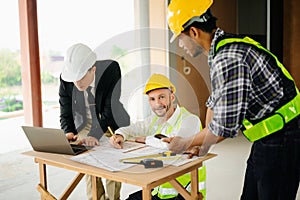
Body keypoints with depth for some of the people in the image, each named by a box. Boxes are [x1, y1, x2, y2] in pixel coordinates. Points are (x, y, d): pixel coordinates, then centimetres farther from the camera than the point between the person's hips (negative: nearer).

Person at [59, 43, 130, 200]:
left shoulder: (111, 70, -30)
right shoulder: (66, 79, -21)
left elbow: (108, 110, -31)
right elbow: (66, 114, -13)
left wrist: (94, 135, -43)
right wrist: (69, 133, -33)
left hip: (112, 124, -2)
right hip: (85, 125, 3)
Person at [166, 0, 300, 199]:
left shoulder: (227, 59, -26)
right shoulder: (225, 47, 8)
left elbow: (226, 125, -24)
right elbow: (215, 102, 18)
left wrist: (186, 144, -8)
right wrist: (202, 144, 17)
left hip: (281, 140, -10)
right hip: (268, 140, 10)